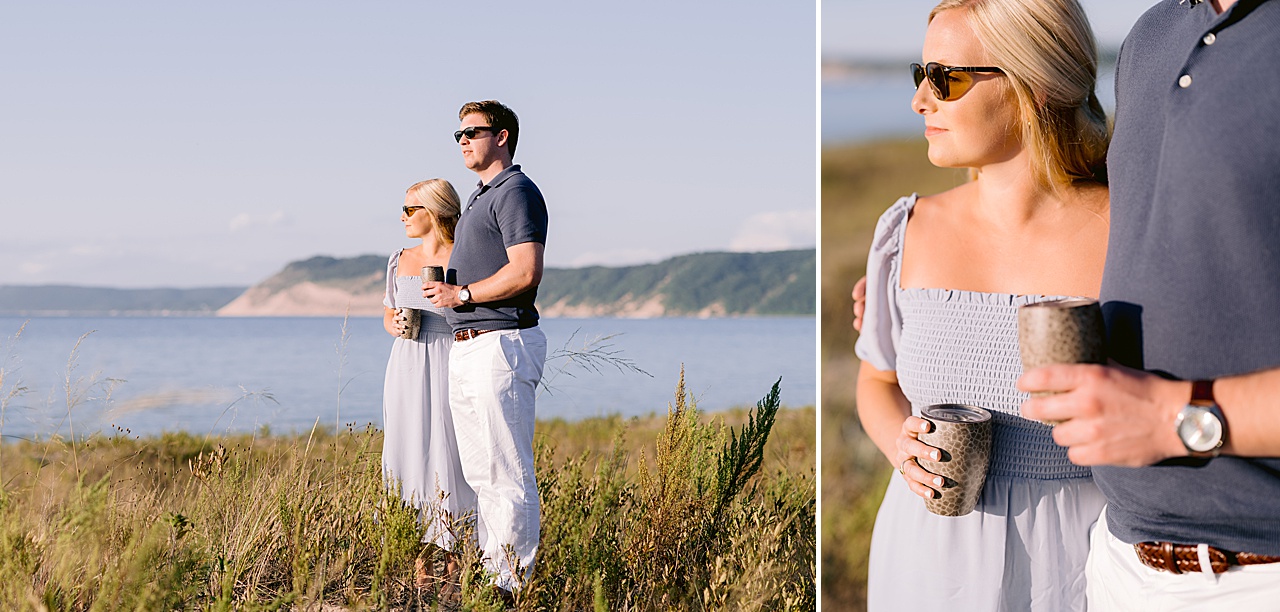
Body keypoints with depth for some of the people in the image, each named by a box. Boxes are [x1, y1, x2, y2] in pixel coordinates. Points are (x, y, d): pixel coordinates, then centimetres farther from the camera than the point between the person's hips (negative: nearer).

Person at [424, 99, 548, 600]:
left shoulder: (516, 191, -10)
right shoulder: (480, 197, 22)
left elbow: (526, 272, -21)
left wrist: (460, 295, -14)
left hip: (500, 346, -11)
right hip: (467, 349, 11)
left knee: (508, 473, -9)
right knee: (479, 473, 12)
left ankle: (516, 582, -7)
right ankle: (489, 573, 18)